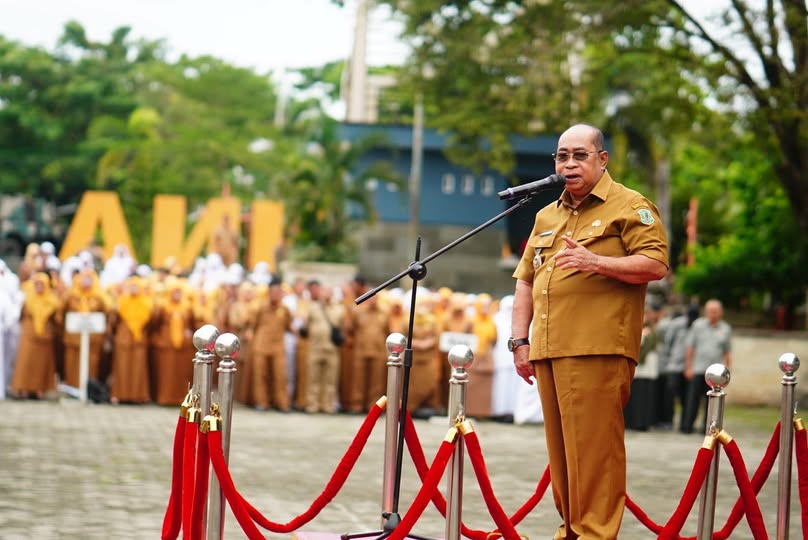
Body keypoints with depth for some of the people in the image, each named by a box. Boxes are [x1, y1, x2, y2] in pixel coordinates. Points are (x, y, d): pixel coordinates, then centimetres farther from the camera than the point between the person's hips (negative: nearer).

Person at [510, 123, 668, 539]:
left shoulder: (630, 207, 2)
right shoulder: (546, 217, 24)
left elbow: (656, 264, -9)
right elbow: (525, 280, 24)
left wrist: (596, 262, -20)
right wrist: (520, 340, 14)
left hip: (598, 351, -7)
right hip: (547, 350, 7)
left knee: (593, 446, -11)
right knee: (560, 448, 8)